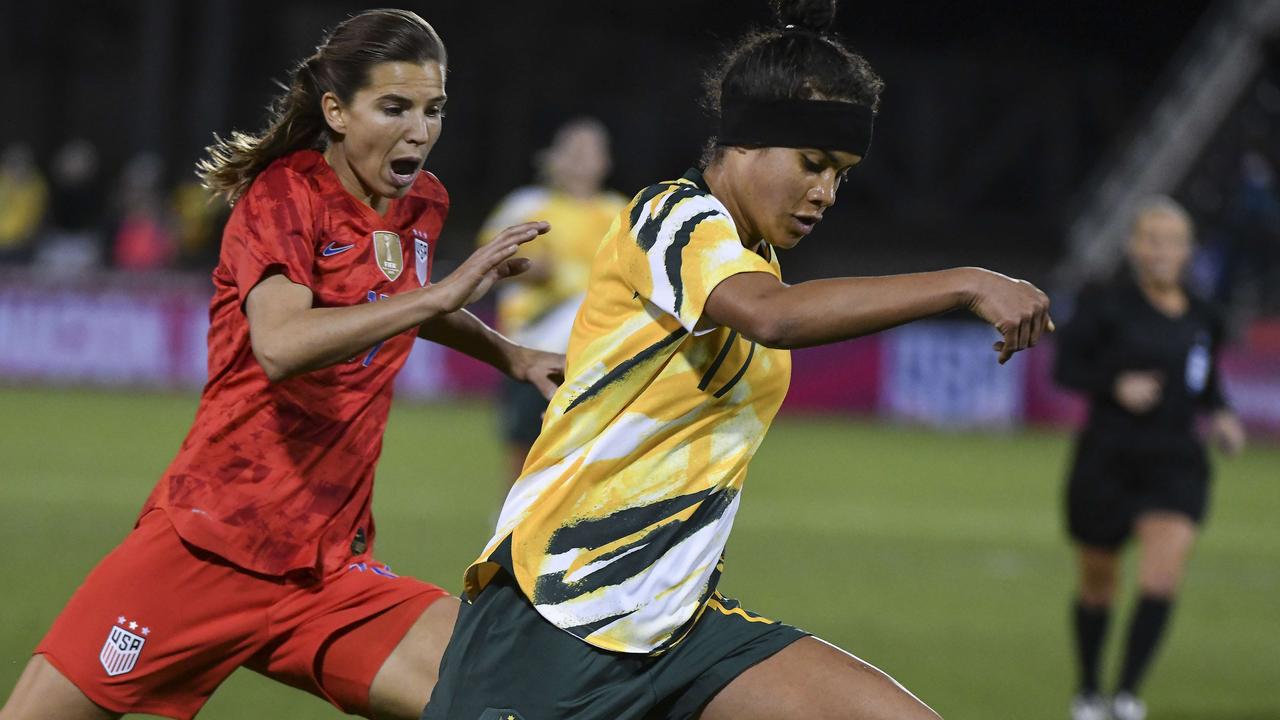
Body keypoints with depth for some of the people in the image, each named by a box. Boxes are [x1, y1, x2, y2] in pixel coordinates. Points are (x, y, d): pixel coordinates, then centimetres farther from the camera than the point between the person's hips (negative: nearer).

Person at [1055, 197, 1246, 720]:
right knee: (1098, 585, 11)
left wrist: (1220, 417, 1)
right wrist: (1115, 386, -21)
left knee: (1163, 577, -18)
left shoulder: (1201, 319, 6)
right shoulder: (1105, 305, -6)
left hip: (1176, 465, 2)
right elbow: (1065, 367, -6)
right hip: (1107, 461, -2)